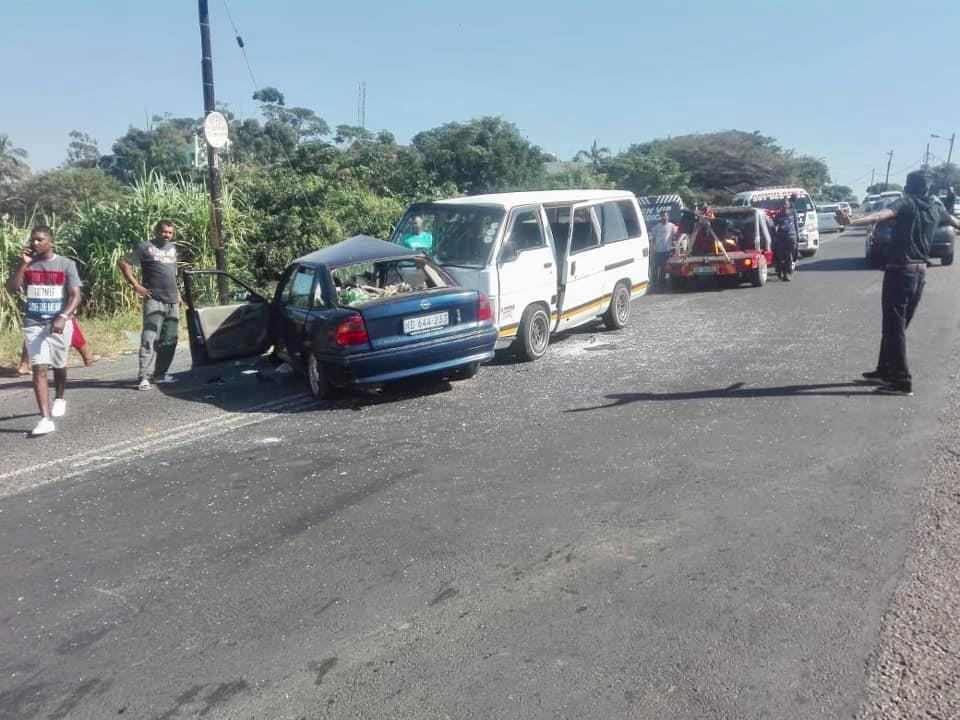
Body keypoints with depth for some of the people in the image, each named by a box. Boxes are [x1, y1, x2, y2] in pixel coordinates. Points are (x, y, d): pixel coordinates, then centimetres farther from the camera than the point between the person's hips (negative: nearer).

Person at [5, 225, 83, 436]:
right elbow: (11, 288, -6)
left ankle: (59, 399, 46)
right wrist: (23, 264, -13)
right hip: (33, 324, 1)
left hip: (59, 323, -1)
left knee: (59, 366, 17)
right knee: (39, 368, -10)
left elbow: (75, 296, -9)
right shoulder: (27, 264, 4)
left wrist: (63, 317, -24)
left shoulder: (66, 264, -4)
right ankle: (46, 419, -15)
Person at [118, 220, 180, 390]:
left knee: (169, 340, 8)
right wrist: (135, 285, -12)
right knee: (150, 338, -12)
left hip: (172, 301, 7)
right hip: (154, 300, -6)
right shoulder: (145, 247, -2)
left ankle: (159, 373, 17)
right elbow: (123, 262, -5)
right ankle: (144, 377, -15)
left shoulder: (173, 248, 18)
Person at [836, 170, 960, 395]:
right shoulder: (935, 209, 11)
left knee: (894, 326, -4)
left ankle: (902, 381, -5)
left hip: (900, 270, -7)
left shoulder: (905, 204, -8)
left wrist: (852, 221, -46)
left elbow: (880, 215, -30)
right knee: (898, 325, 17)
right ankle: (885, 371, 25)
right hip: (920, 271, 7)